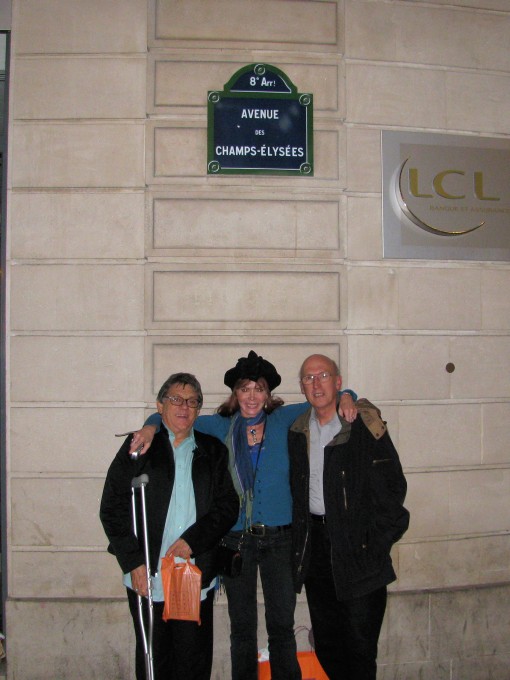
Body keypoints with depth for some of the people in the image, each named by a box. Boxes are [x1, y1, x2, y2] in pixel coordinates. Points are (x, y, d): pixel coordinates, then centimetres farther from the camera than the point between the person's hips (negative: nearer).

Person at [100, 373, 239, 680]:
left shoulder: (213, 451, 10)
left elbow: (228, 505, 3)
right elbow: (113, 508, 0)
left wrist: (193, 539, -11)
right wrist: (133, 562, -7)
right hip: (148, 576, -1)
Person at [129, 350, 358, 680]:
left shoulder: (283, 420, 1)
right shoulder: (221, 427, 4)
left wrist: (345, 398, -13)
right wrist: (152, 427, -9)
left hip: (279, 538, -1)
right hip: (236, 539, 1)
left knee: (282, 626, 8)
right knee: (242, 628, 12)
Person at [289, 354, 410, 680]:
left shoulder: (363, 426, -9)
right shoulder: (298, 432, 7)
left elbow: (393, 486, -10)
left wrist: (377, 540, -11)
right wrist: (299, 540, 8)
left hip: (358, 544, -5)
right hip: (314, 543, 5)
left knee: (360, 638, 2)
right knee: (326, 641, 15)